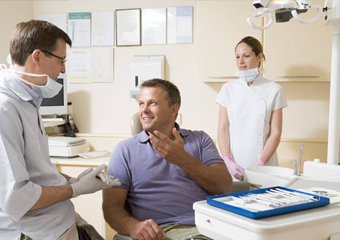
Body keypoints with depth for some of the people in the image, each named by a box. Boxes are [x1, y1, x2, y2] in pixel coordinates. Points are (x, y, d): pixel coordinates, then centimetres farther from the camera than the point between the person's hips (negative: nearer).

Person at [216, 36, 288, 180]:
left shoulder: (273, 90, -1)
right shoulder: (228, 89, 4)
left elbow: (275, 133, -4)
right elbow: (223, 129, 1)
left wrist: (259, 164, -13)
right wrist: (228, 161, -11)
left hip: (263, 167, -1)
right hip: (233, 166, 2)